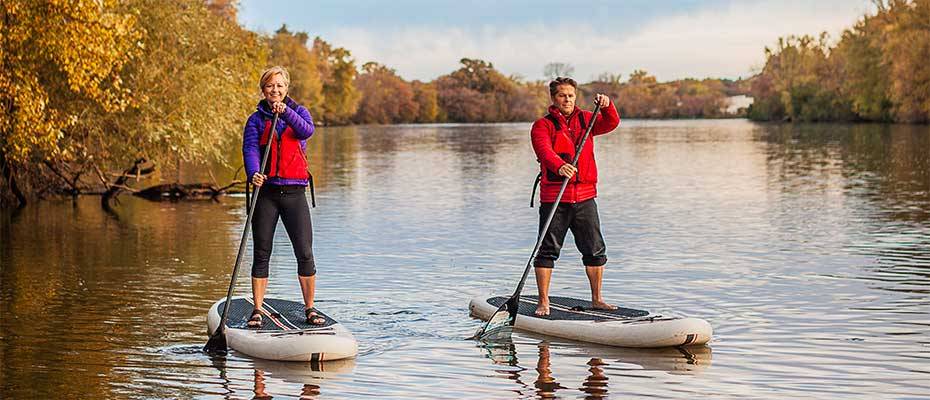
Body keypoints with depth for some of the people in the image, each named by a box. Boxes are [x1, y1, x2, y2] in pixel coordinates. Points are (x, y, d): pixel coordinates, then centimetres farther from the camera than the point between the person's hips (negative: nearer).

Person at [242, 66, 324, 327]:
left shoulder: (298, 111, 8)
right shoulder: (256, 119, 6)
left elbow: (307, 131, -14)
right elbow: (250, 149, -10)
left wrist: (285, 112, -29)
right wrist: (253, 173, -29)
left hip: (294, 192, 0)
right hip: (266, 192, 0)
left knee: (305, 253, -4)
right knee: (261, 254, 3)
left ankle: (310, 309, 7)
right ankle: (257, 311, 9)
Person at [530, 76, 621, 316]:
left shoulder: (585, 119, 14)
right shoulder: (543, 125, -1)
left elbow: (611, 124, 0)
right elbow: (545, 150, -20)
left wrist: (606, 107, -21)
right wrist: (559, 166, -40)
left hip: (584, 197, 4)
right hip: (553, 198, -4)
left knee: (595, 250, 7)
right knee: (548, 250, -3)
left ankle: (596, 299, 19)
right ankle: (543, 302, 5)